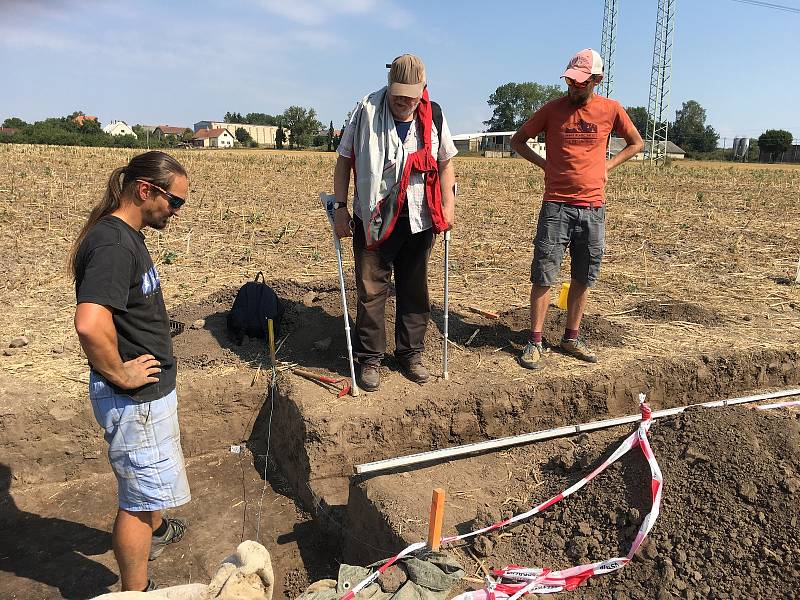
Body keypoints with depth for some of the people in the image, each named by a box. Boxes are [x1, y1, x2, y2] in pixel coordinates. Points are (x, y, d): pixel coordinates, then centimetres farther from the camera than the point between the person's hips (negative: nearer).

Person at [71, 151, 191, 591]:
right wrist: (120, 375, -25)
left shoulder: (127, 235, 7)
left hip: (152, 388, 10)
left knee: (151, 476, 32)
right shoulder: (112, 245, -26)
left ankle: (155, 529, 57)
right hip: (133, 398, -10)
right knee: (140, 496, 6)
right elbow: (90, 324, -40)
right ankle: (136, 592, 24)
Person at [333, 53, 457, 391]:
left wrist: (448, 206, 6)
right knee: (371, 290, 1)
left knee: (415, 290, 11)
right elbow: (344, 160, 0)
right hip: (374, 218, -3)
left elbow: (445, 162, 14)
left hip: (419, 220, 3)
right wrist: (340, 207, -4)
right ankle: (369, 358, 14)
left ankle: (410, 353, 26)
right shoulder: (367, 111, -5)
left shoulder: (433, 115, 4)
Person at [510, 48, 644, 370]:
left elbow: (636, 142, 18)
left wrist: (606, 166, 6)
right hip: (556, 206, -2)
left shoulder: (611, 110, 3)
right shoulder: (552, 109, 0)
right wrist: (545, 164, 0)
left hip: (593, 207, 3)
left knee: (582, 279, 9)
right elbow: (517, 140, 10)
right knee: (543, 277, -4)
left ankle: (571, 338, 23)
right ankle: (534, 342, 5)